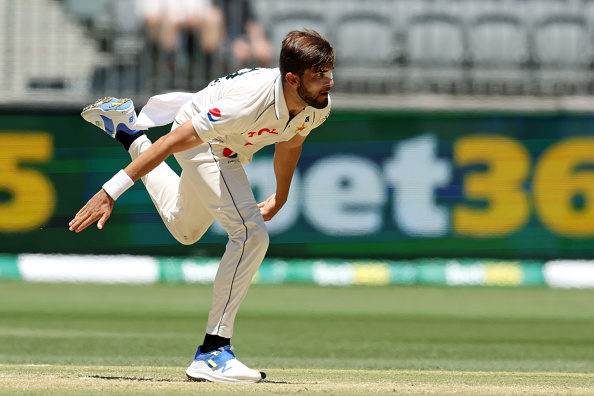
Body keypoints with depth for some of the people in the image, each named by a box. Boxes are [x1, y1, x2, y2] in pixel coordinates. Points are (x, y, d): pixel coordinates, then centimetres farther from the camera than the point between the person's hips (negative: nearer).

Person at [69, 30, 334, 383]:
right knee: (251, 234, -26)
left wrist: (280, 198, 19)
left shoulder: (318, 105, -21)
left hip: (229, 151, 8)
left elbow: (290, 143, 4)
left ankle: (130, 132, 42)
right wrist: (111, 192, -40)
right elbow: (173, 143, -39)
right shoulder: (248, 102, -42)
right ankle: (213, 351, -23)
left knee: (186, 231, 29)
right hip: (201, 142, -7)